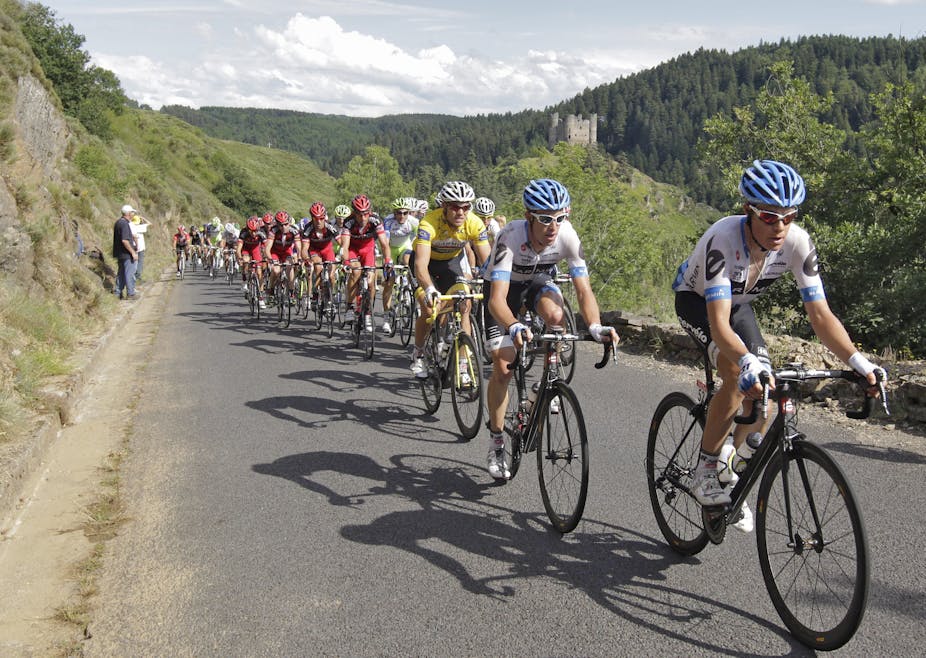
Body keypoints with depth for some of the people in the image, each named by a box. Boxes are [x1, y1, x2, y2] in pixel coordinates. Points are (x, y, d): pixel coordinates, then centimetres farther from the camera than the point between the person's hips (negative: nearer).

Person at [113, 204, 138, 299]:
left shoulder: (118, 222, 12)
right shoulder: (125, 224, -19)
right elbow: (125, 241, -25)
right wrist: (133, 252, -21)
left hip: (120, 253, 10)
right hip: (127, 253, -10)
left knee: (121, 273, 15)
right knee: (130, 273, -3)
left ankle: (117, 293, 19)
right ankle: (130, 294, 1)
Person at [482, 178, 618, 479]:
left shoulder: (568, 236, -29)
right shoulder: (511, 237, -39)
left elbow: (584, 290, -29)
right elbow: (497, 298, -46)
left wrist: (595, 326, -48)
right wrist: (514, 327, -66)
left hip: (539, 280, 2)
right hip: (504, 286, -2)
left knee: (554, 314, -35)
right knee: (503, 368, -8)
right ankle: (496, 441, 12)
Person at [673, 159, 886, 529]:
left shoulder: (798, 243, -27)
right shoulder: (723, 239, -40)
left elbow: (820, 314, -26)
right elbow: (719, 325, -47)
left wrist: (858, 362, -39)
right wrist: (749, 363, -64)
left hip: (738, 304, 5)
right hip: (696, 300, -5)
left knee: (762, 392, -10)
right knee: (740, 377, -29)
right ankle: (705, 474, -12)